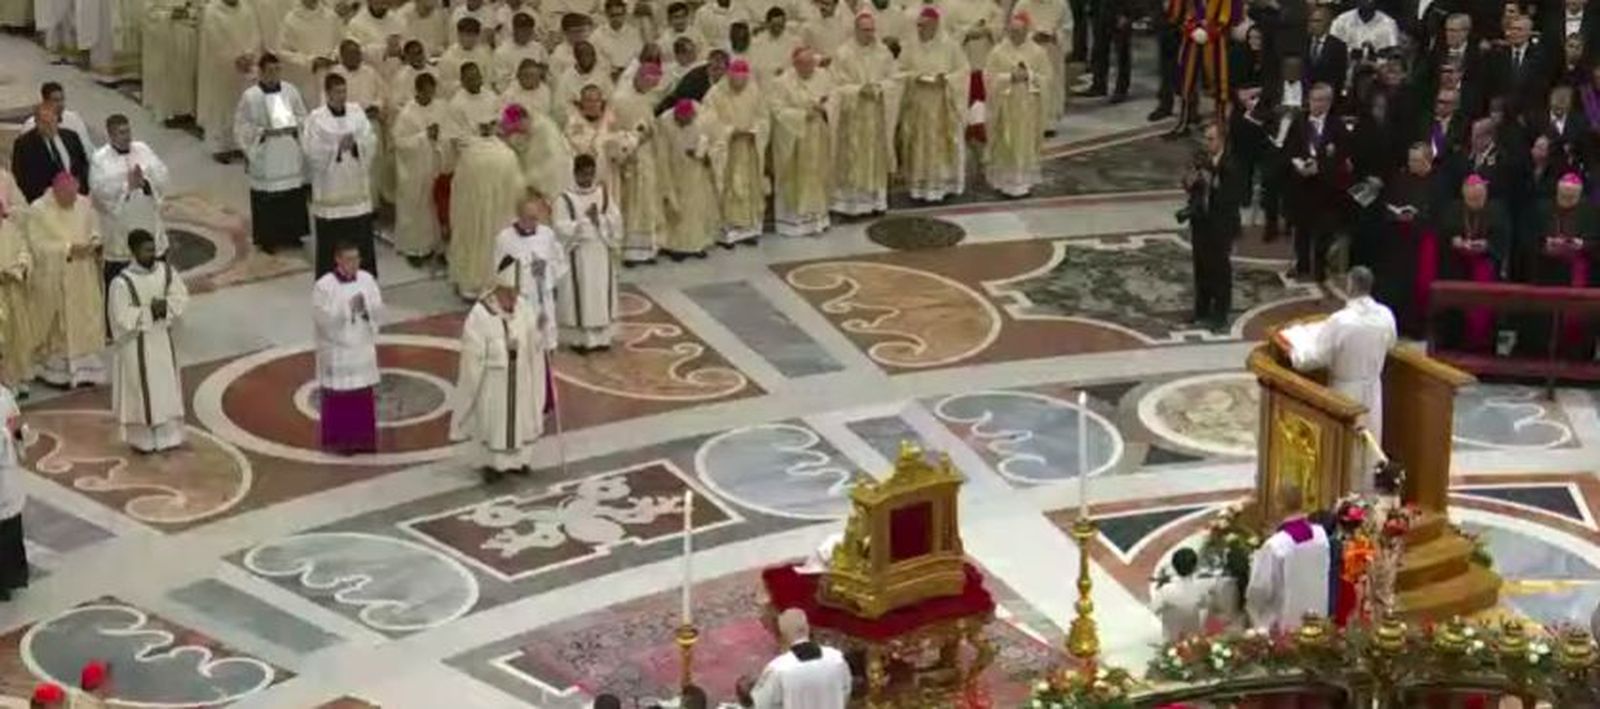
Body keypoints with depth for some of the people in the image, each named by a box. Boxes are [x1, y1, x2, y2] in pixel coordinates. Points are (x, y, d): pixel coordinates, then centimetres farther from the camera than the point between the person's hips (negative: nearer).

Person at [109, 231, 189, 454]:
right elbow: (122, 318, -20)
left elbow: (181, 297, 1)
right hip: (136, 343, -5)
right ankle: (141, 438, 18)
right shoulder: (122, 282, -21)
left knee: (167, 386, 12)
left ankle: (167, 435, 25)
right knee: (140, 389, 5)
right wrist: (149, 312, -21)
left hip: (162, 338, 5)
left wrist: (165, 307, -17)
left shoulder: (166, 271, -5)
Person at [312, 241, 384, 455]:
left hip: (362, 348, 5)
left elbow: (379, 312, 1)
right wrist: (347, 308, -26)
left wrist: (366, 306, -20)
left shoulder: (367, 279, -1)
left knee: (364, 396, 10)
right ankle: (339, 441, 13)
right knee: (339, 398, 3)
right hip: (336, 351, -5)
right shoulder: (324, 286, -15)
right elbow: (322, 319, -18)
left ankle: (363, 439, 22)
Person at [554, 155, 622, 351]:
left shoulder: (604, 194, 4)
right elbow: (561, 228, -15)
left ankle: (601, 337, 16)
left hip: (601, 253, 4)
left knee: (602, 294, 8)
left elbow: (617, 220, 1)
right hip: (577, 255, -4)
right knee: (578, 295, 0)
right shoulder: (566, 199, -7)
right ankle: (578, 338, 6)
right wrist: (585, 220, -21)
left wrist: (600, 218, -16)